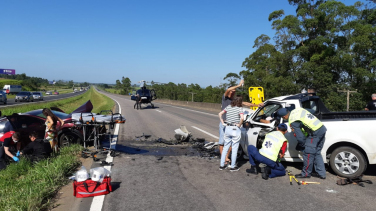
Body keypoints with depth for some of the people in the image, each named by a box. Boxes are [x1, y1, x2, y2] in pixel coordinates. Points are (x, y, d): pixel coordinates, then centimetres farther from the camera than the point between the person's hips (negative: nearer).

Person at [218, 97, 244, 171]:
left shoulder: (228, 107, 8)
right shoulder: (239, 108, -8)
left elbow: (220, 114, 8)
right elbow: (241, 118, -23)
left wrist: (223, 123, 9)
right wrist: (239, 125, -9)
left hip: (227, 128, 5)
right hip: (235, 130, -5)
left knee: (225, 148, 15)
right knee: (234, 149, 5)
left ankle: (222, 165, 19)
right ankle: (233, 167, 12)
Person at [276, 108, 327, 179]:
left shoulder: (293, 122, -13)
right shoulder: (298, 109, 11)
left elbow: (300, 137, -10)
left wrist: (303, 145, 7)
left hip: (315, 132, -9)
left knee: (308, 153, 2)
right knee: (317, 153, 17)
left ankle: (306, 173, 14)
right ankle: (321, 173, 25)